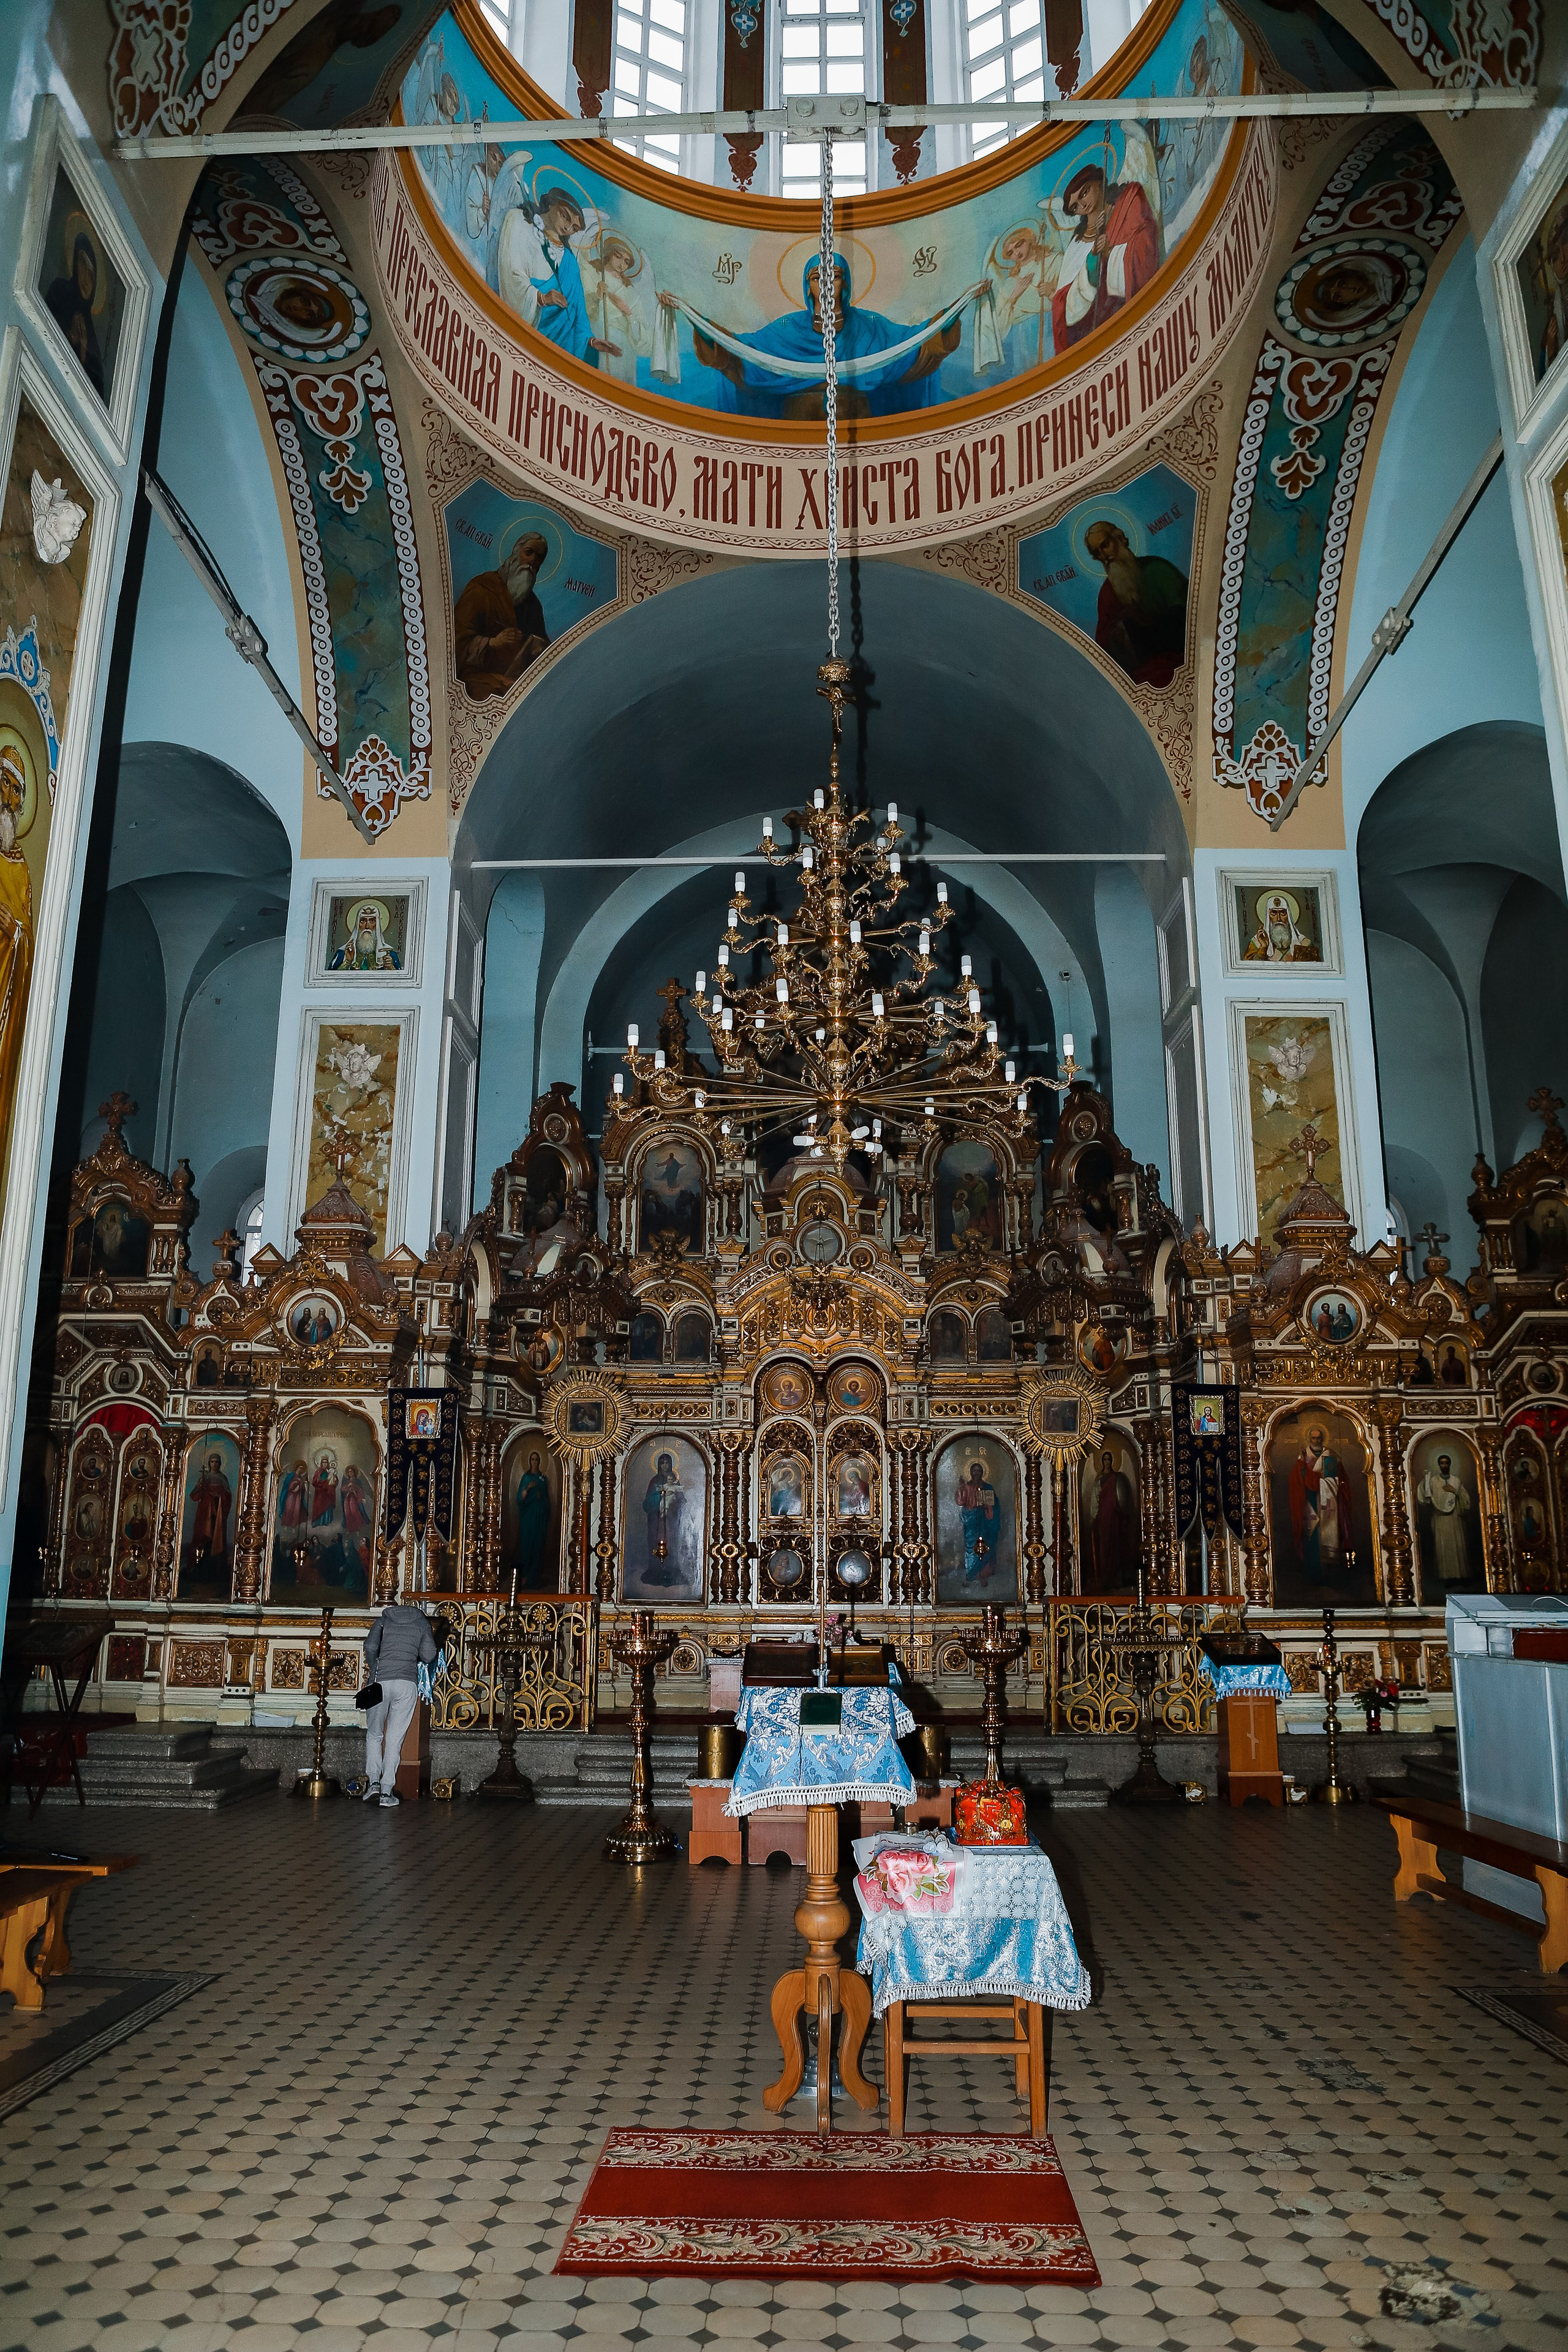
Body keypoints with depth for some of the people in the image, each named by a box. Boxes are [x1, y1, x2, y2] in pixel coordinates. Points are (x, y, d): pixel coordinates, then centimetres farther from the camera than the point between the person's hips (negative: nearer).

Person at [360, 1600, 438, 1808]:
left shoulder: (383, 1620, 12)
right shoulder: (422, 1622, 14)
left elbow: (370, 1646, -6)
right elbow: (429, 1655, 5)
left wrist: (373, 1670, 10)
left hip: (379, 1681, 0)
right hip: (408, 1683, 0)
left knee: (374, 1734, 15)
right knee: (395, 1738, 5)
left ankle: (373, 1781, 1)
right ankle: (387, 1791, 1)